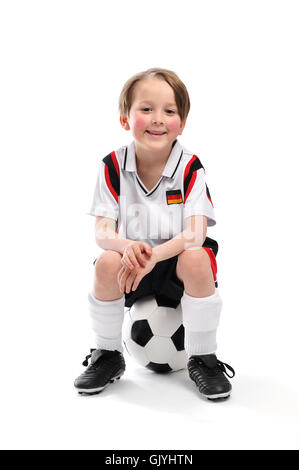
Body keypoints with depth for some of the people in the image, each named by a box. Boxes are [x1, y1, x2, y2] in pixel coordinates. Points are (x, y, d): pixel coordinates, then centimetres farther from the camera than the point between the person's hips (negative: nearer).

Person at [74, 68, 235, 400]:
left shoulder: (190, 168, -12)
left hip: (176, 260, -1)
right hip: (132, 260, 2)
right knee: (107, 264, -29)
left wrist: (154, 254, -37)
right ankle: (108, 356, -2)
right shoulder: (113, 166, -8)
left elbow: (195, 234, -21)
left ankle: (202, 358, -10)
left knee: (197, 259, -32)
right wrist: (127, 246, -34)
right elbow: (102, 232, -11)